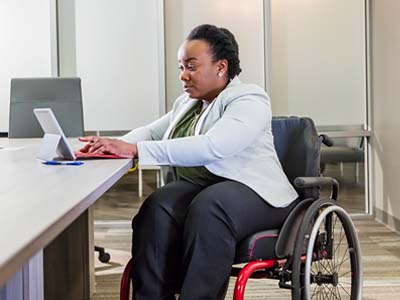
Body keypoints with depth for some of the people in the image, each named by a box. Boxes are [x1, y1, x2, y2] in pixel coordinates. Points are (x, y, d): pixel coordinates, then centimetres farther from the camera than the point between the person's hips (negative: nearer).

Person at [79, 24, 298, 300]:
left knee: (207, 209, -38)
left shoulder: (250, 99, -8)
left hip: (251, 191, -6)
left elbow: (211, 147, -24)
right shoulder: (186, 103, 19)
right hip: (198, 189, 6)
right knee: (158, 207, -27)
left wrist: (135, 150, -28)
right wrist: (116, 145, -6)